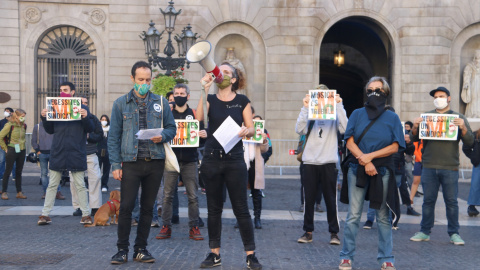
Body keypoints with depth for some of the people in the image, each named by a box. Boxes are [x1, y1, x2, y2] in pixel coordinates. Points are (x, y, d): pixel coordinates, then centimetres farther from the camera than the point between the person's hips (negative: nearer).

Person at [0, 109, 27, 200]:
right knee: (8, 171, 2)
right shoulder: (9, 125, -11)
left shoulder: (24, 126, 6)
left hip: (22, 151, 5)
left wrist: (22, 145, 13)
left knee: (19, 172, 10)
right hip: (12, 151, -5)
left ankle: (19, 192, 15)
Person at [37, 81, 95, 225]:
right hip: (57, 152, 3)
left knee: (79, 184, 2)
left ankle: (86, 214, 9)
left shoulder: (82, 108, 3)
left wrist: (86, 117, -18)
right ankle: (45, 214, 10)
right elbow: (50, 130, 14)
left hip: (76, 153, -2)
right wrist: (44, 118, -3)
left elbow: (91, 129, 1)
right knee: (52, 185, 5)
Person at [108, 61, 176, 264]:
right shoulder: (121, 103, 5)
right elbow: (113, 136, 3)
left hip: (155, 162, 2)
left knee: (148, 207, 7)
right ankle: (122, 249, 8)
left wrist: (162, 136, -11)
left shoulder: (161, 103, 9)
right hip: (131, 162, -2)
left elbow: (171, 128, 13)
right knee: (126, 206, -5)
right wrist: (115, 164, -4)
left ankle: (141, 249, 18)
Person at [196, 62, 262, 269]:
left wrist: (246, 131, -20)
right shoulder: (210, 99, 6)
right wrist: (205, 89, -16)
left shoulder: (242, 101, 4)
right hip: (212, 159, 2)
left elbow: (251, 129, 3)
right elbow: (199, 118, -14)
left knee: (241, 208, 0)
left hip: (235, 160, -2)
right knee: (214, 208, 8)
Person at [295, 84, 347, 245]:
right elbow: (299, 130, -9)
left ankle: (334, 232, 13)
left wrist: (339, 106, -11)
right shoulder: (309, 114, 8)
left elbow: (344, 129, -12)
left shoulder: (334, 114, 6)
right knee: (309, 199, 5)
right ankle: (308, 232, 15)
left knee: (331, 199, 3)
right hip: (310, 162, 1)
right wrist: (305, 108, -11)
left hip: (329, 163, -1)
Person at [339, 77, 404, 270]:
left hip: (382, 172, 0)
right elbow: (350, 142, 0)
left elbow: (394, 147, -2)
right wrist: (364, 161, -12)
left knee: (384, 217, 4)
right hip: (357, 170, 0)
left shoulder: (392, 118, 5)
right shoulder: (357, 114, 6)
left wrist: (370, 156, -13)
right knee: (353, 216, -1)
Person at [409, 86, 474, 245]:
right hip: (429, 167, 1)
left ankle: (454, 233, 11)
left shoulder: (458, 118, 7)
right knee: (428, 201, 5)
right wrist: (415, 127, -11)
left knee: (451, 201, 2)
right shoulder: (426, 116, 11)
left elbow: (469, 142, 1)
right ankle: (425, 232, 13)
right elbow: (415, 139, 10)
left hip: (450, 168, -1)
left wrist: (463, 128, -18)